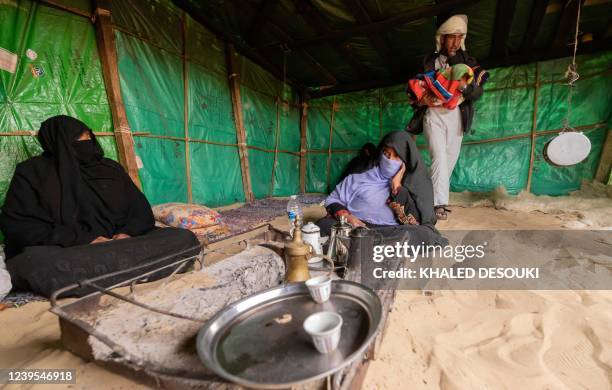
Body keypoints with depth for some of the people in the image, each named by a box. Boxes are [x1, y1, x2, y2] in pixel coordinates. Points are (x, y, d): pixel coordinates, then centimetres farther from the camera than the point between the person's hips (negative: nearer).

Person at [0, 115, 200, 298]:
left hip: (121, 243, 3)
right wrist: (84, 240, -15)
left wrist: (129, 232, -10)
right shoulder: (33, 171, 9)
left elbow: (141, 209, 13)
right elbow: (17, 225, -2)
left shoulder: (109, 167, 17)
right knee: (36, 261, -39)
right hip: (66, 252, -2)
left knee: (184, 238, -20)